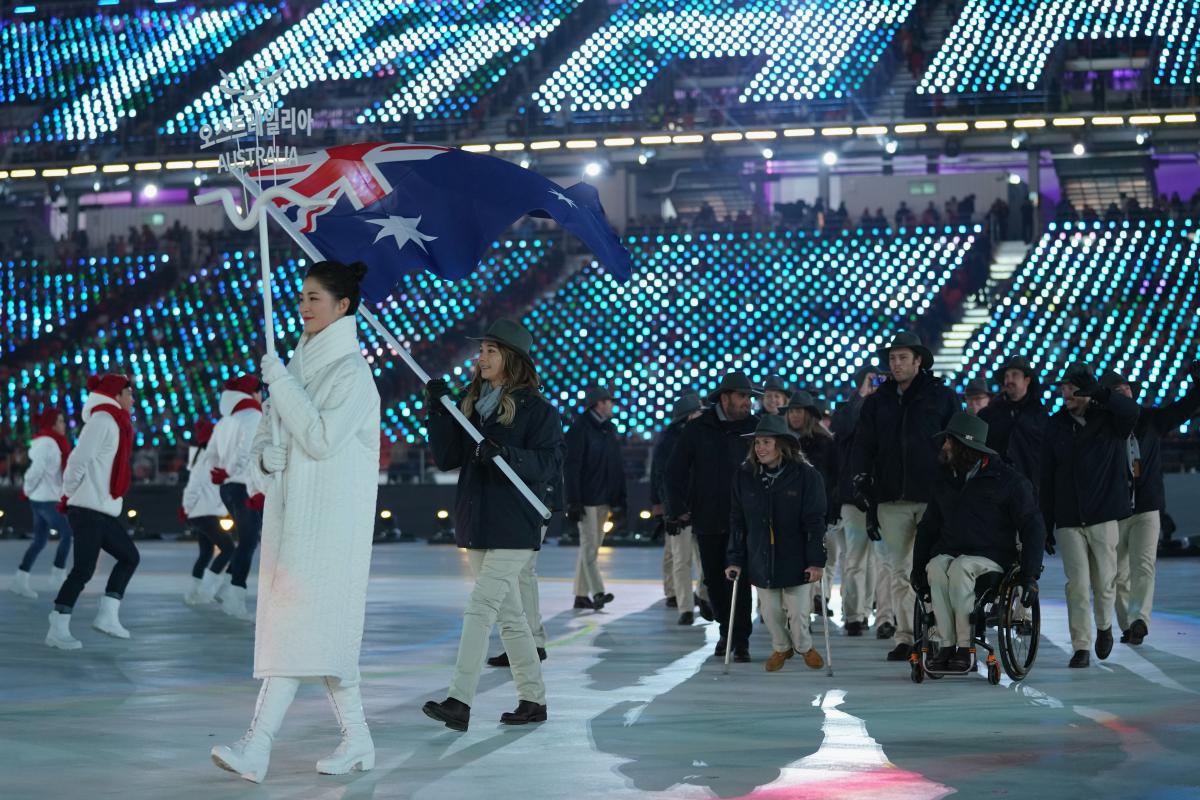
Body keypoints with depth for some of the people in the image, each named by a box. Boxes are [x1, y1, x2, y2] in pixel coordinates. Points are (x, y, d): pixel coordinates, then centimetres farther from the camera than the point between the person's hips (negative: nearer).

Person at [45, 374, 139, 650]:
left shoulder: (114, 424, 19)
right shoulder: (103, 420, -10)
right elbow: (79, 459, -17)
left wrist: (70, 495, 10)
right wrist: (70, 494, -6)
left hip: (104, 511, 10)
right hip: (89, 509, -10)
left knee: (129, 557, 12)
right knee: (83, 568, -11)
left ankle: (108, 615, 8)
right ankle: (57, 630, -10)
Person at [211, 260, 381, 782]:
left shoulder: (352, 372, -9)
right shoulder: (301, 363, 15)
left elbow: (322, 439, -19)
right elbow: (267, 431, 18)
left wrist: (280, 382, -14)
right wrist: (265, 454, -5)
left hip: (329, 516, -8)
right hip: (291, 508, 8)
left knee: (298, 620, -14)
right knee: (322, 630, 8)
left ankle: (257, 747, -20)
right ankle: (357, 740, 16)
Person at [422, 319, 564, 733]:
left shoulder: (536, 408, -6)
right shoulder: (473, 404, 13)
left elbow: (550, 462, -14)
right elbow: (445, 458, 9)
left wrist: (504, 454, -28)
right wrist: (438, 411, -3)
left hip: (514, 528, -7)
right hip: (476, 524, 7)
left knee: (480, 608, -16)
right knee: (510, 614, 12)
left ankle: (459, 702, -22)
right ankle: (533, 699, 20)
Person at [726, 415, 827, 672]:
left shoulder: (806, 476, -10)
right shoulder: (744, 477, 0)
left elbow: (815, 522, -9)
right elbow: (737, 522, 4)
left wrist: (816, 561, -13)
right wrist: (735, 559, 1)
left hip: (795, 560, -3)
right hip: (760, 560, 3)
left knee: (798, 612, 2)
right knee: (770, 612, 9)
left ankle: (804, 646, 31)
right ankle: (781, 648, 36)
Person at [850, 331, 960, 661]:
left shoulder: (942, 397, 6)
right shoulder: (877, 402, 16)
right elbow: (863, 445, 15)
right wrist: (861, 476, 0)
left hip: (932, 497, -3)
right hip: (892, 499, 3)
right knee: (899, 571, 4)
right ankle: (905, 637, 6)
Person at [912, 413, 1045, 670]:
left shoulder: (1008, 480, -1)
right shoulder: (945, 480, 17)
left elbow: (1032, 528, -2)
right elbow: (928, 526, 24)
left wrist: (1030, 575, -10)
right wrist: (918, 567, 12)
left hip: (989, 558, -4)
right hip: (948, 551, 4)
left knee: (960, 568, -37)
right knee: (936, 568, -32)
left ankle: (965, 647, -33)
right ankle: (946, 646, -32)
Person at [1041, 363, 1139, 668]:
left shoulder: (1110, 419, -1)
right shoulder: (1056, 425, 6)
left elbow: (1131, 410, -27)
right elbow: (1047, 479, 8)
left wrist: (1097, 392, -43)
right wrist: (1047, 525, 6)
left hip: (1105, 517, -2)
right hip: (1068, 522, 2)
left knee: (1105, 582, 6)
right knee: (1077, 585, -4)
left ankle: (1104, 627, 34)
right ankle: (1081, 647, 1)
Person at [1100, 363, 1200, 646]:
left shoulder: (1150, 419, 6)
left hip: (1146, 510, 0)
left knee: (1143, 565, -17)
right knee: (1118, 575, 5)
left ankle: (1140, 620, -30)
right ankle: (1127, 626, 16)